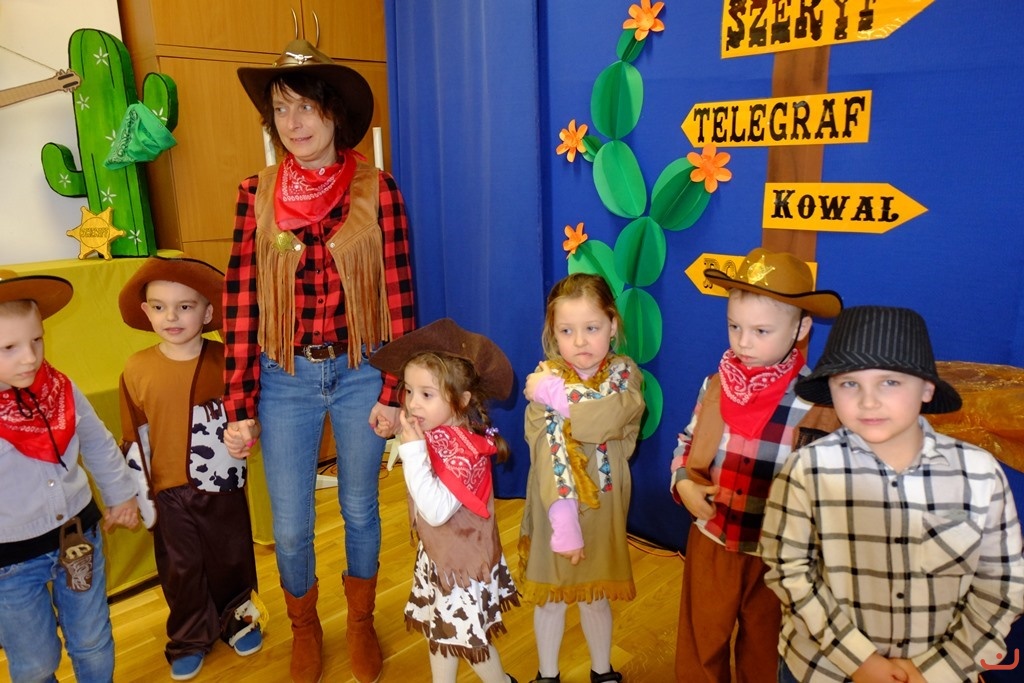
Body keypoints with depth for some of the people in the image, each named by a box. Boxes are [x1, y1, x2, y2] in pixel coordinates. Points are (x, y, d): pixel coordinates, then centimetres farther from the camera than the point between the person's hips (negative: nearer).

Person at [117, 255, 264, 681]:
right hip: (170, 490, 1)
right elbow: (134, 440, 1)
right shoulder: (136, 370, -7)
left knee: (230, 558, 16)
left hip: (224, 485, 0)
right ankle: (190, 639, 36)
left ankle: (238, 619, 40)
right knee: (180, 568, 15)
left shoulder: (226, 361, -10)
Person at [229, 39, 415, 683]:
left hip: (360, 373, -1)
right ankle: (305, 629, 40)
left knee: (360, 509, 15)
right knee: (291, 526, 11)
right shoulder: (257, 193, -1)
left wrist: (393, 392, -7)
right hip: (285, 378, 1)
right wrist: (240, 407, -4)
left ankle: (361, 622, 42)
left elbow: (399, 293, -5)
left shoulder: (375, 188, -5)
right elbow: (241, 302, -2)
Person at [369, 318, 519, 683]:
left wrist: (412, 449, -38)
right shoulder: (434, 433, -5)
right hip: (436, 554, 8)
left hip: (463, 560, -8)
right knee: (440, 630, 23)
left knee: (468, 638, 11)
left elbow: (436, 510, -39)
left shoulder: (462, 449, -31)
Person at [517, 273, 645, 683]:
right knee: (550, 596, 15)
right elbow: (549, 452, -21)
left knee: (596, 596, 19)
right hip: (554, 508, -1)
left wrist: (557, 395, -26)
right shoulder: (544, 379, -12)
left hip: (603, 508, 1)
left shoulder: (625, 372, -6)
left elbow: (611, 418, -28)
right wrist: (563, 518, -28)